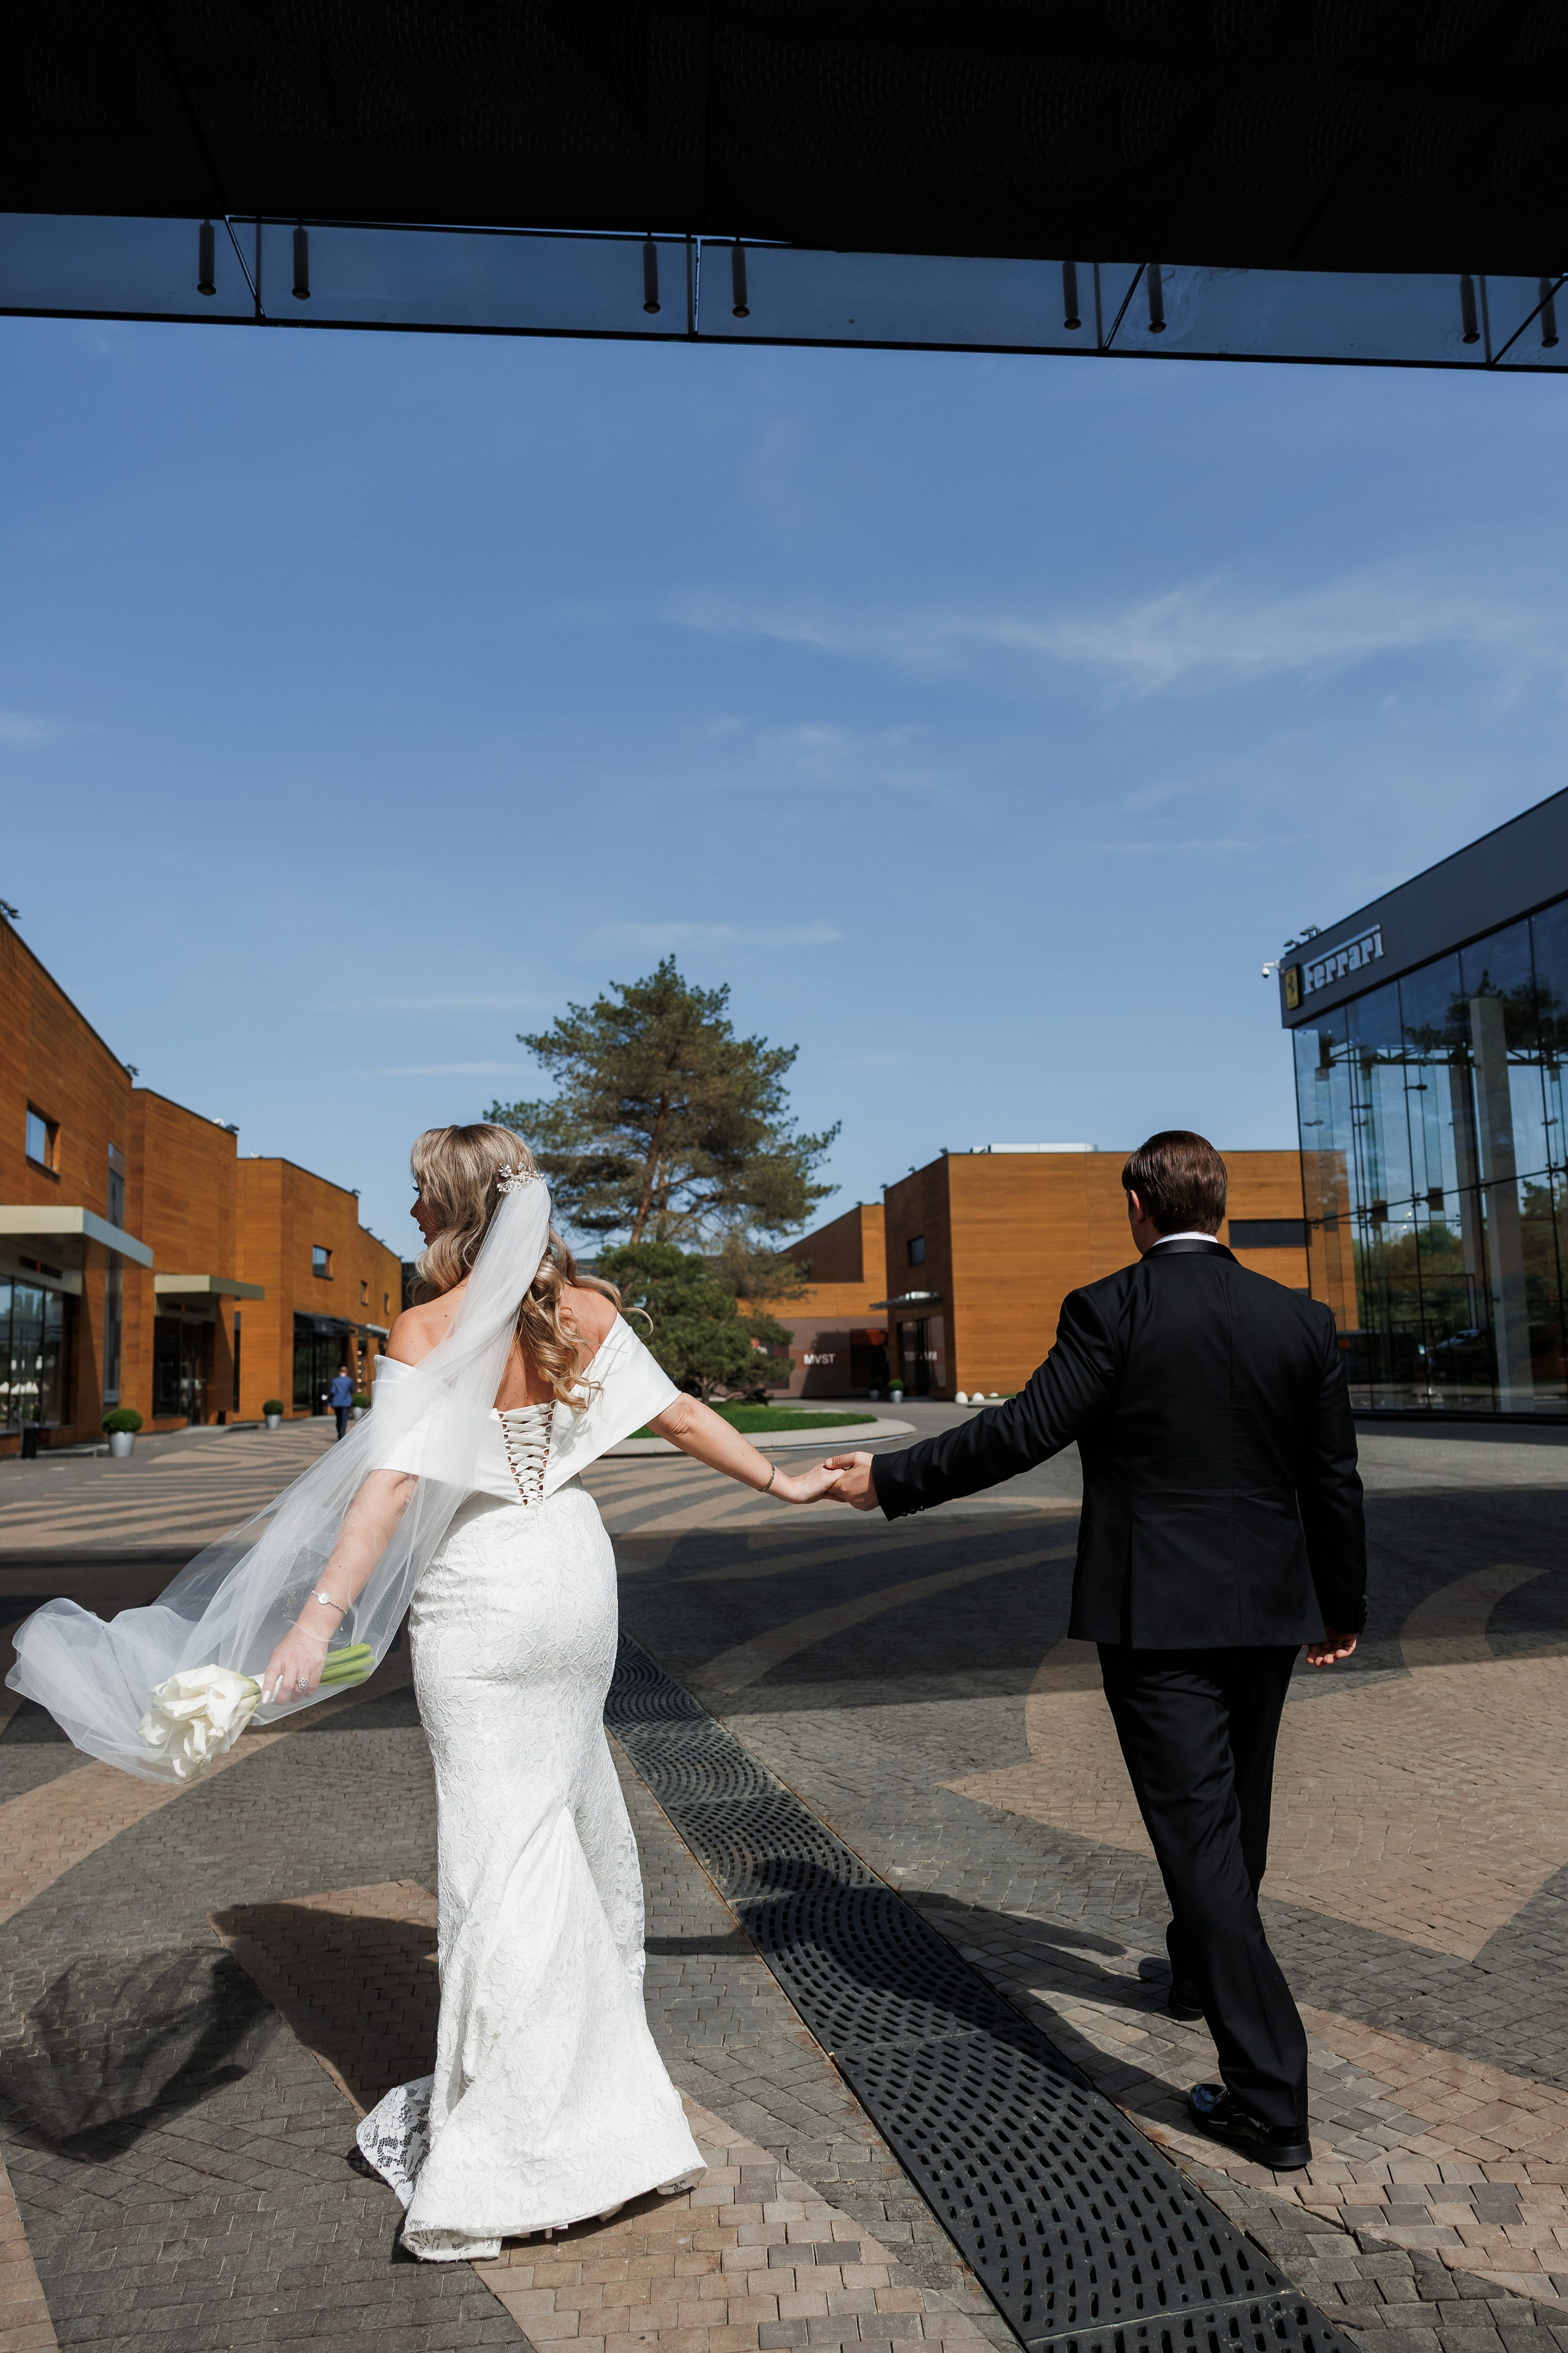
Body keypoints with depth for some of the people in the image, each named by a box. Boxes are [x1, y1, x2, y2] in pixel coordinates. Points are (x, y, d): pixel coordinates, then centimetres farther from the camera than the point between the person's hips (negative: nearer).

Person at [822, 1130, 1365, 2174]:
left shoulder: (1111, 1310, -13)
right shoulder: (1301, 1320, 1)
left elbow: (1026, 1430, -17)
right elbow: (1335, 1480, 6)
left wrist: (891, 1479, -7)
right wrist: (1344, 1605, 19)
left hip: (1156, 1616, -5)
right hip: (1268, 1610, 6)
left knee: (1199, 1832, 0)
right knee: (1237, 1814, 24)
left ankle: (1271, 2095, 1)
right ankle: (1199, 1971, 49)